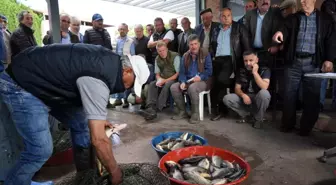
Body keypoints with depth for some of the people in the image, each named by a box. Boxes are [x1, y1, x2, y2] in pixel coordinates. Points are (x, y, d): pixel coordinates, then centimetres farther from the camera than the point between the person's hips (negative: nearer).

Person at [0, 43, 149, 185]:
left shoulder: (110, 62, -3)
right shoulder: (98, 80, -32)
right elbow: (99, 139, -32)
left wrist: (97, 118, 15)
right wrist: (114, 171, -17)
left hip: (46, 82, 9)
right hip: (21, 85, -9)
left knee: (81, 124, 6)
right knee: (41, 150, -15)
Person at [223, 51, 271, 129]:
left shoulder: (264, 70, -13)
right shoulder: (242, 71, -2)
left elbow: (264, 87, -29)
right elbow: (237, 89, -4)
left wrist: (255, 72, -30)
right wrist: (243, 95, -26)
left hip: (259, 100, -3)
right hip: (246, 98, 4)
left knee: (264, 93, -38)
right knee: (227, 98, -19)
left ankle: (258, 119, -12)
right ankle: (248, 116, -3)